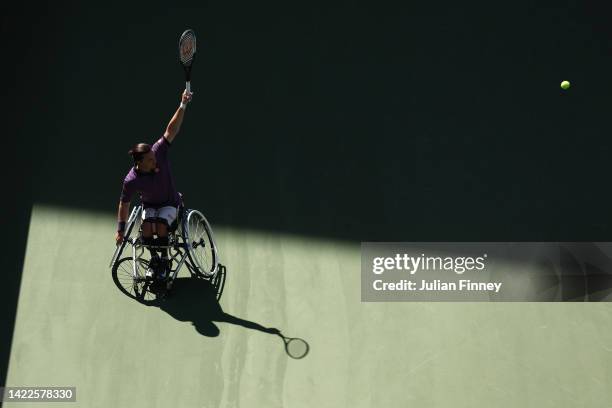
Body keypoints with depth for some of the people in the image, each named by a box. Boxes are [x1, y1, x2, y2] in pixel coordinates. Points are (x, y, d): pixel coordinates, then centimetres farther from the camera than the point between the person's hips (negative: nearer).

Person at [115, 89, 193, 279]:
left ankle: (165, 260, -1)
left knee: (161, 227, -27)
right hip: (149, 205, 0)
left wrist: (183, 105, -42)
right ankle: (154, 259, 1)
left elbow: (171, 131, -31)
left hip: (169, 203, 0)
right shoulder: (132, 181, -27)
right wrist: (120, 230, -8)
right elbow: (124, 204, -13)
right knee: (147, 228, -28)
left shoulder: (158, 152, -26)